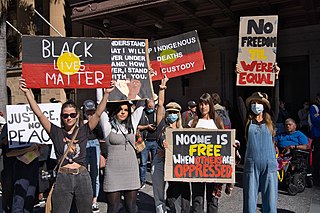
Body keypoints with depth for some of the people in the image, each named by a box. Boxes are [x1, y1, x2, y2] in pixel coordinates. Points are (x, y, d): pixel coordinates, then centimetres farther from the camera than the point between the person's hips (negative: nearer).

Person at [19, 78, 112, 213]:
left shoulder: (83, 131, 4)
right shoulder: (56, 132, 3)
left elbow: (98, 113, -3)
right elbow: (39, 114, -3)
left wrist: (106, 93, -12)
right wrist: (27, 92, -10)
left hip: (82, 177, 1)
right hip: (62, 178, 0)